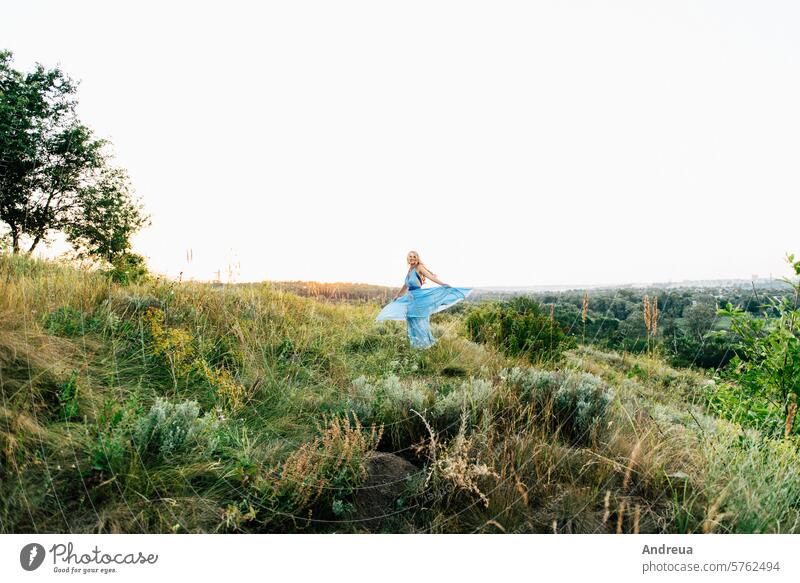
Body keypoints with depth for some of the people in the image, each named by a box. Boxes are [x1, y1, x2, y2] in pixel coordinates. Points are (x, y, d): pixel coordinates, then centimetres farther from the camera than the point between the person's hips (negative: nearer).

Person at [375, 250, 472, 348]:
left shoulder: (419, 267, -5)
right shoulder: (409, 270, 16)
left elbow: (430, 276, -15)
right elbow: (406, 285, 28)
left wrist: (444, 284, -26)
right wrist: (397, 295, 37)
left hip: (419, 296, -8)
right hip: (410, 297, 8)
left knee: (419, 320, -5)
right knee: (412, 320, 10)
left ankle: (424, 343, 3)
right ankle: (416, 343, 18)